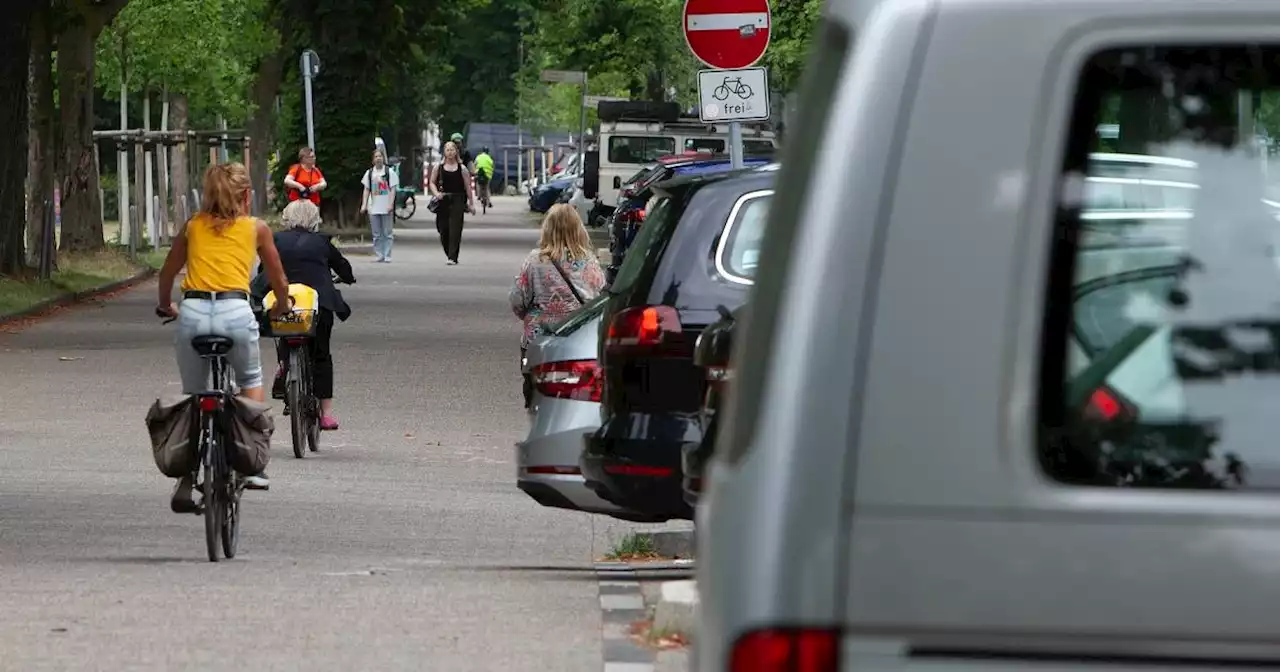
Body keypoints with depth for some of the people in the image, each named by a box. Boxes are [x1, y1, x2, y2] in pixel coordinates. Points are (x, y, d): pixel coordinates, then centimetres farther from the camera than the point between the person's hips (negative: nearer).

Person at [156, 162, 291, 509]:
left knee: (192, 396, 15)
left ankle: (185, 481, 5)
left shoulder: (194, 225, 20)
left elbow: (167, 273, 28)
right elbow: (279, 281, 24)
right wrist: (281, 309, 44)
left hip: (192, 311, 1)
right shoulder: (255, 228, 15)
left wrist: (165, 307, 47)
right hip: (235, 311, -1)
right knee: (251, 381, 25)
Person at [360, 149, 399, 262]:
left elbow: (393, 189, -3)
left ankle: (387, 256, 2)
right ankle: (378, 255, 10)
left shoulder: (389, 172, 0)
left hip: (386, 207, -3)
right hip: (373, 208, 3)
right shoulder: (369, 173, 10)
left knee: (387, 233, -1)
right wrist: (364, 205, 2)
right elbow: (366, 190, 11)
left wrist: (391, 204, -12)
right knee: (376, 234, 5)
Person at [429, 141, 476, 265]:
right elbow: (432, 183, 10)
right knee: (443, 230, 3)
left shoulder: (462, 168, 4)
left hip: (457, 200, -2)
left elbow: (468, 186, 7)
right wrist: (436, 193, -9)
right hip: (442, 201, 2)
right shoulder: (438, 167, 7)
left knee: (455, 230, -11)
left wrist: (471, 203, 6)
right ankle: (449, 254, 22)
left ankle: (453, 257, -12)